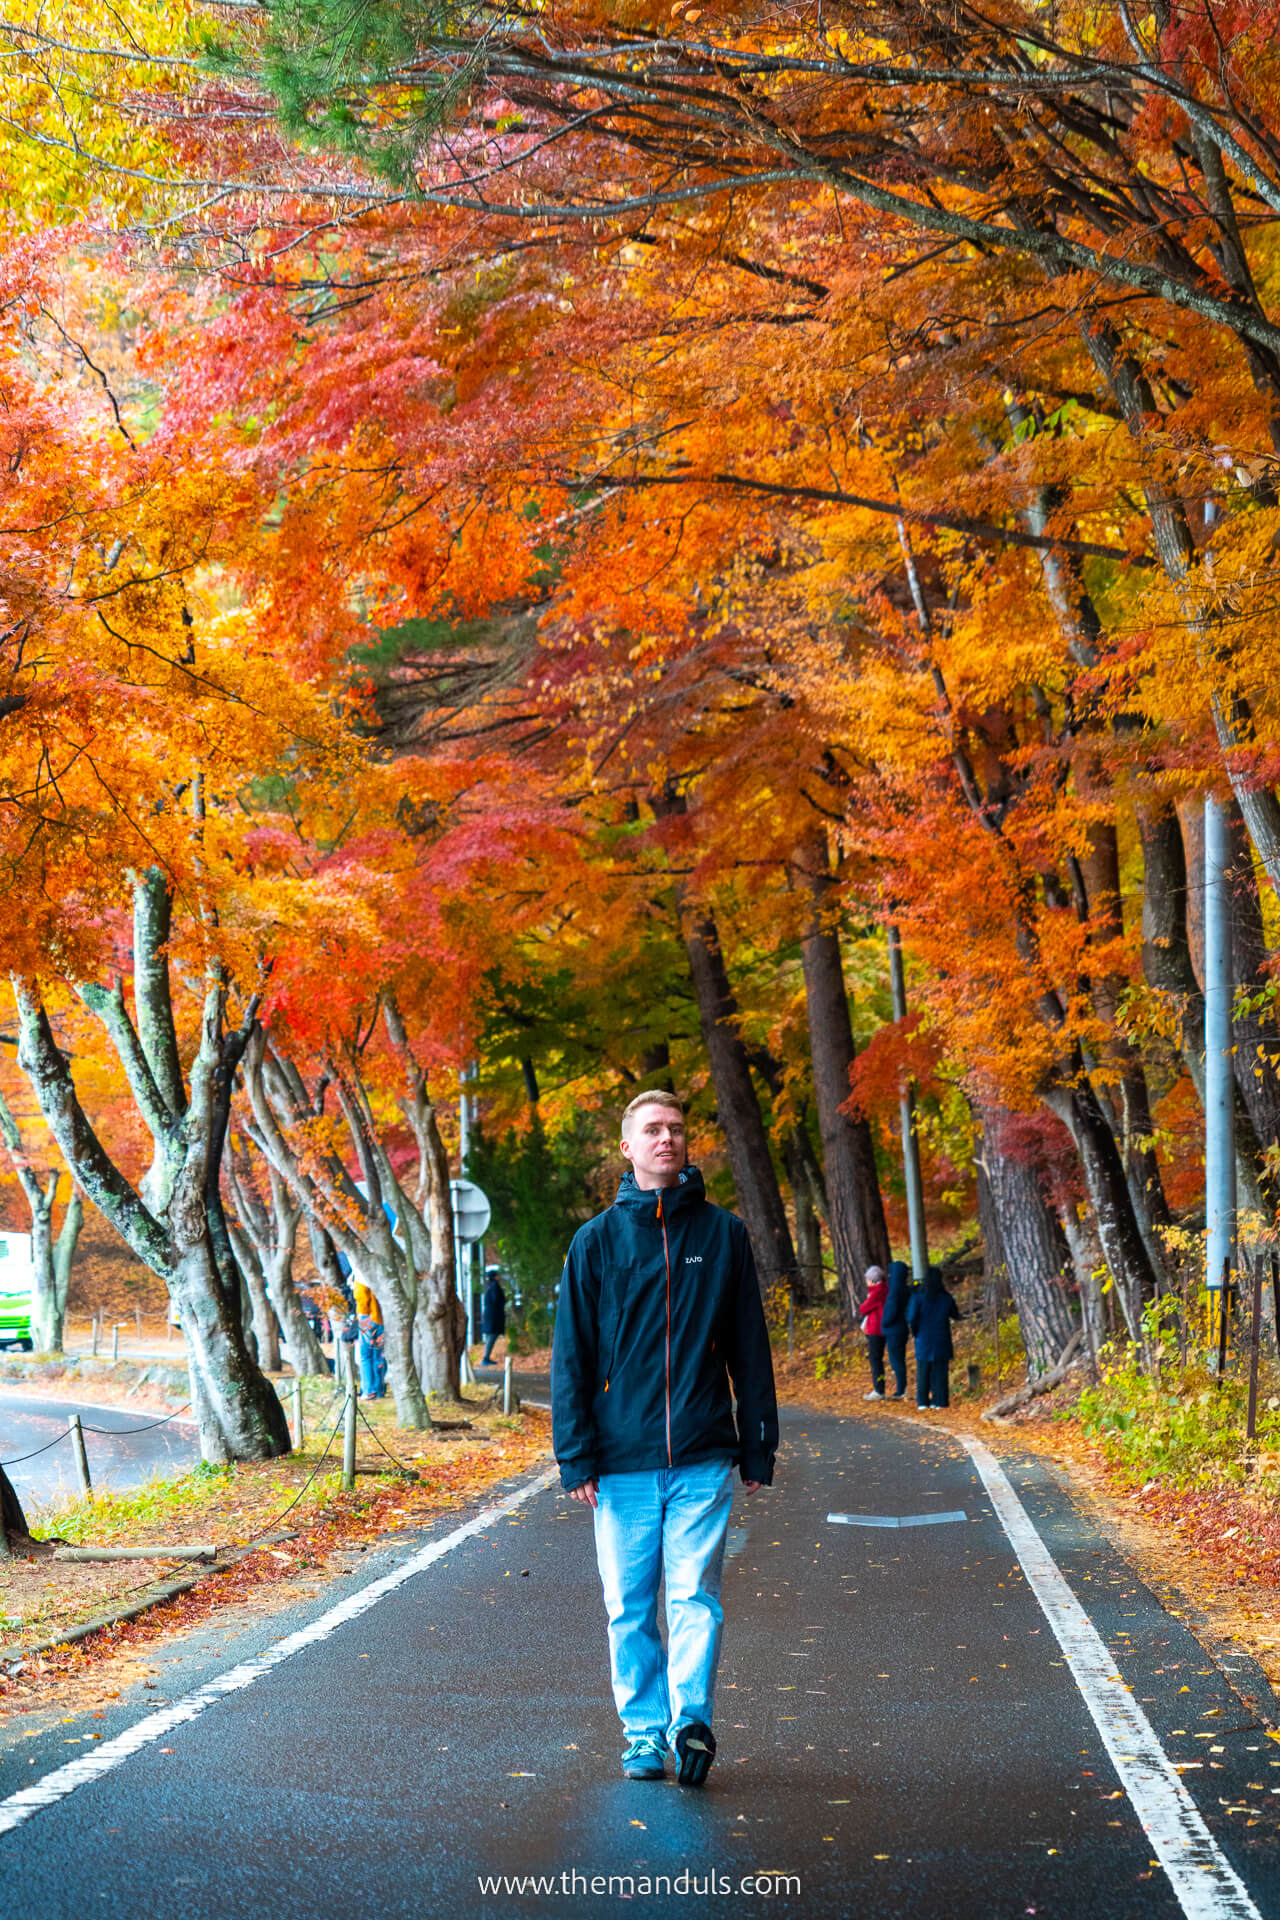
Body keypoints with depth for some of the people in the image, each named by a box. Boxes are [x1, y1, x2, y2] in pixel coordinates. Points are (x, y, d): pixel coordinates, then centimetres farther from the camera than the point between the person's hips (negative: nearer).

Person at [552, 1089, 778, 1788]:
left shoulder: (722, 1233, 6)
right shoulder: (597, 1240, 5)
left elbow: (750, 1349, 10)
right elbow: (571, 1355, 4)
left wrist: (758, 1448, 7)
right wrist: (576, 1456, -2)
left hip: (703, 1459, -1)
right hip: (622, 1462, 1)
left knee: (694, 1596, -9)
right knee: (629, 1606, 5)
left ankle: (691, 1716, -13)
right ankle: (646, 1731, 14)